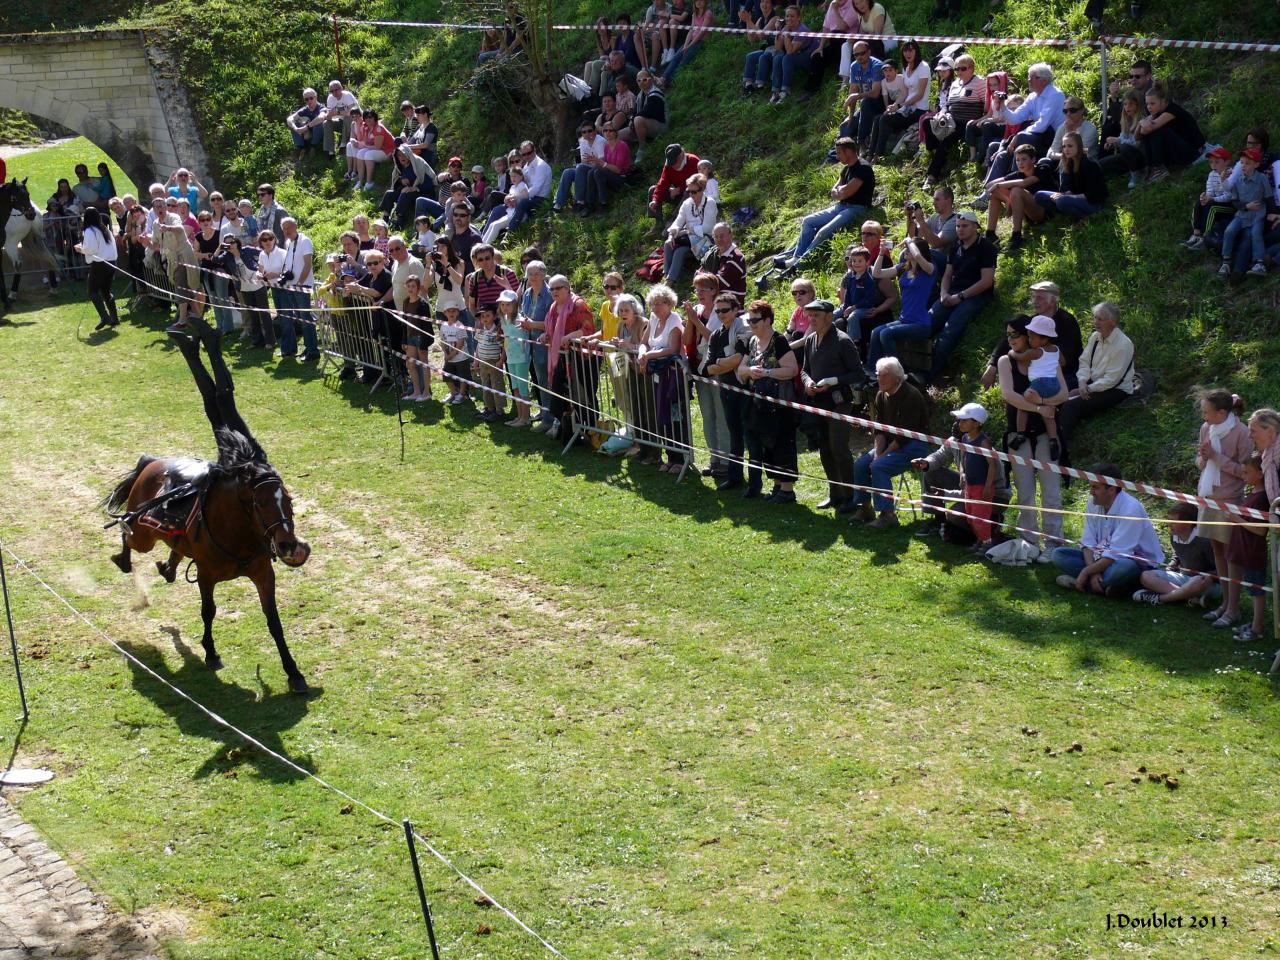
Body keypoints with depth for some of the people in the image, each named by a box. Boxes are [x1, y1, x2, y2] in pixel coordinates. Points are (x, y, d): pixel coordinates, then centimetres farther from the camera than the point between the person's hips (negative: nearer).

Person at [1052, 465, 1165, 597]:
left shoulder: (1130, 509, -24)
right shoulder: (1093, 504, -3)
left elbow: (1116, 554, -26)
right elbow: (1088, 543, -3)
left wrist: (1086, 572, -21)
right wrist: (1093, 572, -19)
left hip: (1138, 563, -8)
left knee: (1123, 569, -43)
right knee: (1059, 554, -8)